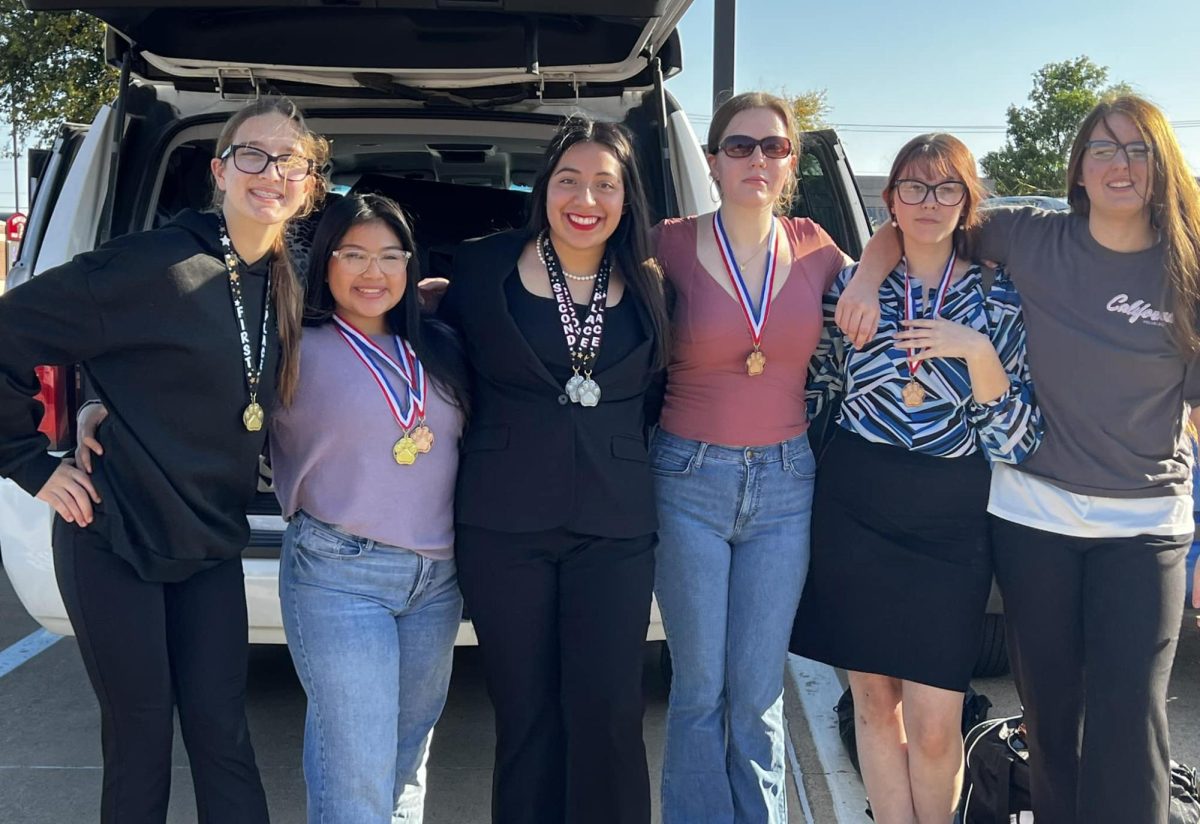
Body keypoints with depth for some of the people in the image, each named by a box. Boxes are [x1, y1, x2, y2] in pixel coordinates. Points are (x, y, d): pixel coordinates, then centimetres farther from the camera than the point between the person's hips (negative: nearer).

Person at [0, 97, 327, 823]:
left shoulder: (285, 286, 3)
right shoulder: (156, 265, -18)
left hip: (212, 546, 5)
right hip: (115, 542, -5)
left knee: (222, 733, 9)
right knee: (140, 740, 7)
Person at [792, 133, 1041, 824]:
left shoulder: (998, 301, 0)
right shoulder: (853, 286, 3)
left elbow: (1015, 444, -6)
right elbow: (817, 391, 13)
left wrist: (977, 351, -17)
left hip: (951, 524, -1)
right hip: (855, 510, 1)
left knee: (934, 727, 0)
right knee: (875, 702, 11)